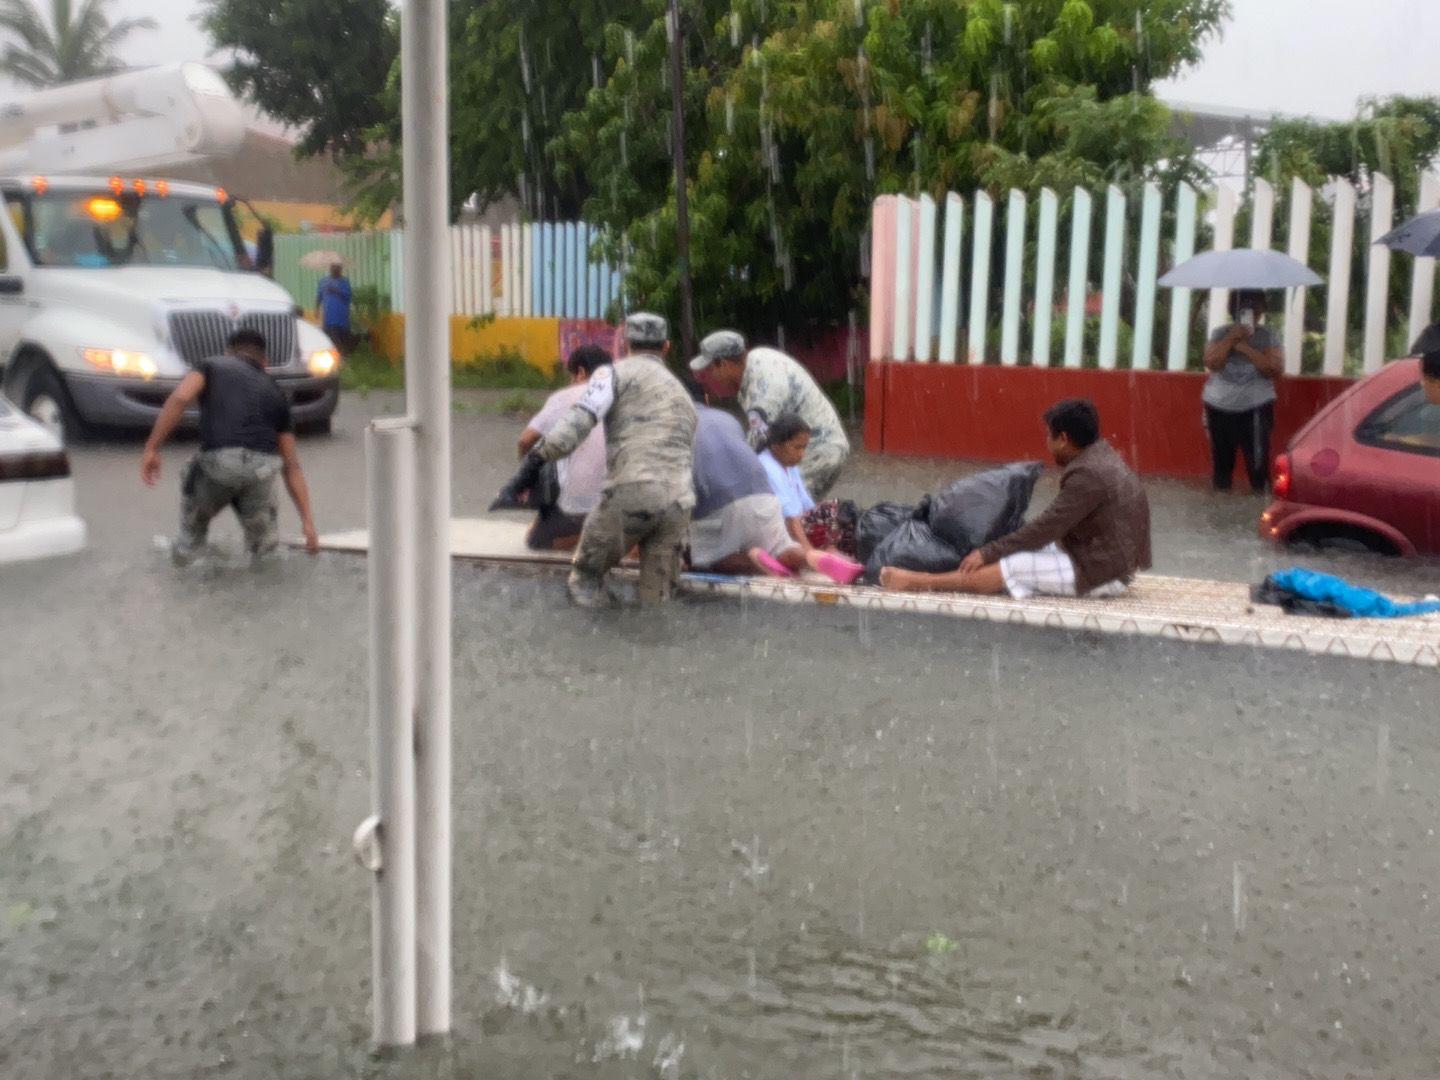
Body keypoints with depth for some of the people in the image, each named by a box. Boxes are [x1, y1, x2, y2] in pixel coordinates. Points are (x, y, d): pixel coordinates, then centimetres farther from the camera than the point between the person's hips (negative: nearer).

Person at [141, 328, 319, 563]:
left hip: (219, 462, -1)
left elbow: (179, 398, -1)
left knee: (193, 479, 34)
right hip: (263, 467, 2)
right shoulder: (274, 390, 28)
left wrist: (152, 448, 1)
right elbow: (291, 465, 27)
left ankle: (188, 545, 33)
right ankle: (262, 541, 28)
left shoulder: (211, 366, 22)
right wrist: (307, 520, 29)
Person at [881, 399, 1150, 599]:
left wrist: (988, 552, -13)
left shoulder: (1088, 475, -22)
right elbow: (1055, 526, 14)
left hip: (1101, 571, -9)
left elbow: (1045, 528, -21)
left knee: (1009, 569, -12)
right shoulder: (1099, 457, 9)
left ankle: (914, 583, -7)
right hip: (1106, 560, 9)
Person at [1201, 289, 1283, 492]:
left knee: (1258, 460, -9)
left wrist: (1247, 348, -15)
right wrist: (1231, 339, -16)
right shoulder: (1221, 333, 4)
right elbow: (1211, 363, -10)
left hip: (1255, 408, -2)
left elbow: (1276, 370, -11)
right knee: (1222, 458, 10)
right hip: (1220, 408, 2)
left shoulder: (1268, 337, 1)